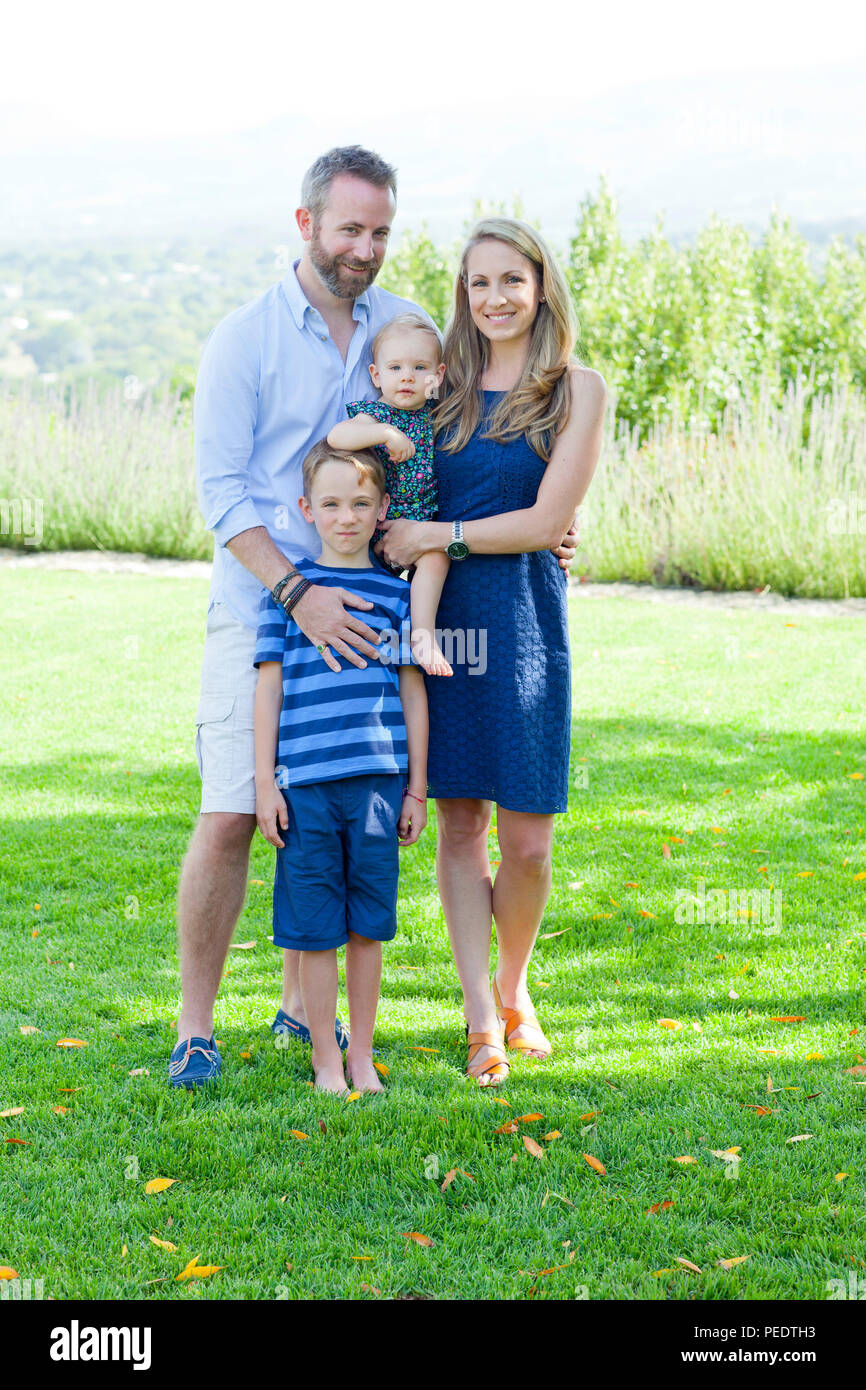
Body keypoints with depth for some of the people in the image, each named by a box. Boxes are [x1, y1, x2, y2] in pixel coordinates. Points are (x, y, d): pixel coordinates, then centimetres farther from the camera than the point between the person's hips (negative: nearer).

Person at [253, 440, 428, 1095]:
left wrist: (417, 788, 8)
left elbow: (413, 693, 10)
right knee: (315, 925, 3)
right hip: (305, 782, -1)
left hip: (378, 781, 1)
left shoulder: (398, 593, 8)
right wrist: (265, 781, 0)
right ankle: (325, 1056, 16)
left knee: (368, 923, 7)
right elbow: (269, 686, 5)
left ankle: (362, 1054, 20)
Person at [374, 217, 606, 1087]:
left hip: (524, 615, -2)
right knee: (458, 825, 2)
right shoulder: (444, 386, 10)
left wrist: (437, 537, -9)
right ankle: (481, 1015, 9)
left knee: (526, 837, -1)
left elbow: (547, 521, -7)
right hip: (438, 615, 3)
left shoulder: (576, 390, 0)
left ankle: (513, 990, 24)